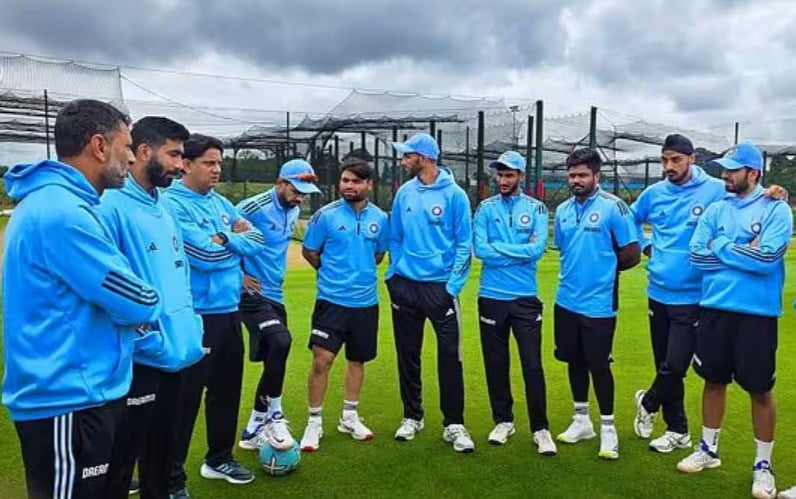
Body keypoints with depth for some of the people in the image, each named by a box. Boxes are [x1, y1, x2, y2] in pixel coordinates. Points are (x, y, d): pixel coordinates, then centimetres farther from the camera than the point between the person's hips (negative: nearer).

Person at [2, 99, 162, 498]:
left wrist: (151, 341, 10)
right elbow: (134, 301, -19)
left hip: (86, 393, 10)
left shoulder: (61, 203, 11)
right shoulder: (62, 211, -22)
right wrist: (152, 306, 2)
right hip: (67, 401, -10)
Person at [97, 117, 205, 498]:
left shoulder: (163, 209, 12)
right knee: (121, 461, 9)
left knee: (161, 452, 23)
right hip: (139, 360, -8)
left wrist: (192, 330, 9)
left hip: (177, 356, 8)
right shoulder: (111, 206, -17)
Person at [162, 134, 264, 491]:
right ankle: (171, 480, 14)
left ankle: (219, 459, 36)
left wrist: (223, 238, -10)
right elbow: (205, 254, -22)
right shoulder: (172, 204, -13)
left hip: (229, 312, 8)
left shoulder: (221, 202, 12)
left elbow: (258, 240, 6)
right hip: (196, 317, -8)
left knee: (227, 389, 18)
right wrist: (237, 238, -4)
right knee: (185, 398, 1)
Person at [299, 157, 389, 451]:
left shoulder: (380, 218, 2)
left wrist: (361, 272, 9)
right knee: (322, 360, -8)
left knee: (357, 360, 14)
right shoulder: (326, 215, -7)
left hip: (366, 302, 4)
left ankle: (349, 418, 31)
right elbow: (309, 251, 3)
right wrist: (333, 272, 9)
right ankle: (314, 422, 9)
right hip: (331, 300, -3)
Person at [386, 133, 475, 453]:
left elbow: (464, 244, -5)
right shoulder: (404, 193, 5)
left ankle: (453, 424, 12)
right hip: (405, 286, 4)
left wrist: (453, 285, -11)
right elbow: (395, 239, 12)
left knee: (450, 356, -2)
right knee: (407, 355, 12)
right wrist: (393, 274, 3)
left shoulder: (454, 194, -6)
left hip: (440, 287, -4)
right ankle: (412, 416, 28)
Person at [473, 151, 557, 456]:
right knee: (495, 364, 11)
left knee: (532, 365, 0)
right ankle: (503, 421, 28)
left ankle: (540, 428, 14)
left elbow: (538, 250, -13)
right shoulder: (486, 208, 3)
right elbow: (480, 250, -10)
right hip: (492, 298, 1)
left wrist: (498, 248, -10)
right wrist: (520, 251, -10)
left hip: (526, 298, -1)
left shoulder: (536, 208, 2)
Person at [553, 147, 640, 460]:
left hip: (598, 303, -6)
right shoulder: (563, 210, 8)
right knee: (574, 361, 15)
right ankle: (581, 421, 30)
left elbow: (631, 254, -9)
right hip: (566, 301, 6)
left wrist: (604, 268, 2)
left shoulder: (613, 207, -11)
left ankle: (608, 427, 19)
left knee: (598, 365, 2)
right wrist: (578, 270, 10)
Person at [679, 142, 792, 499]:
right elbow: (697, 255, -1)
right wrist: (742, 251, -10)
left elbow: (766, 259, -19)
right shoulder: (715, 210, 7)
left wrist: (722, 246, -7)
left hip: (757, 312, -4)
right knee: (714, 380, 15)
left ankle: (763, 465, 20)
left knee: (760, 389, 5)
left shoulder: (776, 209, -6)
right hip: (714, 308, 4)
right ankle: (708, 449, 30)